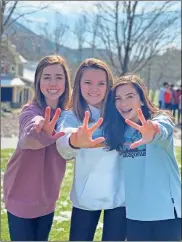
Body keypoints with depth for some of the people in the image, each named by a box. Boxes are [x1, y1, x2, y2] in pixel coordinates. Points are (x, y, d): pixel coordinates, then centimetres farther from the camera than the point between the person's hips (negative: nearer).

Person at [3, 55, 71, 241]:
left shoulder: (66, 115, -1)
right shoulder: (31, 111, -19)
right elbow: (27, 138, -42)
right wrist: (42, 134, -64)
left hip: (47, 198, 5)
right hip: (21, 198, -5)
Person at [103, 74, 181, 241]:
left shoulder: (161, 120, -12)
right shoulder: (119, 130, 5)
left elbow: (161, 131, -33)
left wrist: (152, 134, -56)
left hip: (166, 209, -4)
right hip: (134, 211, 4)